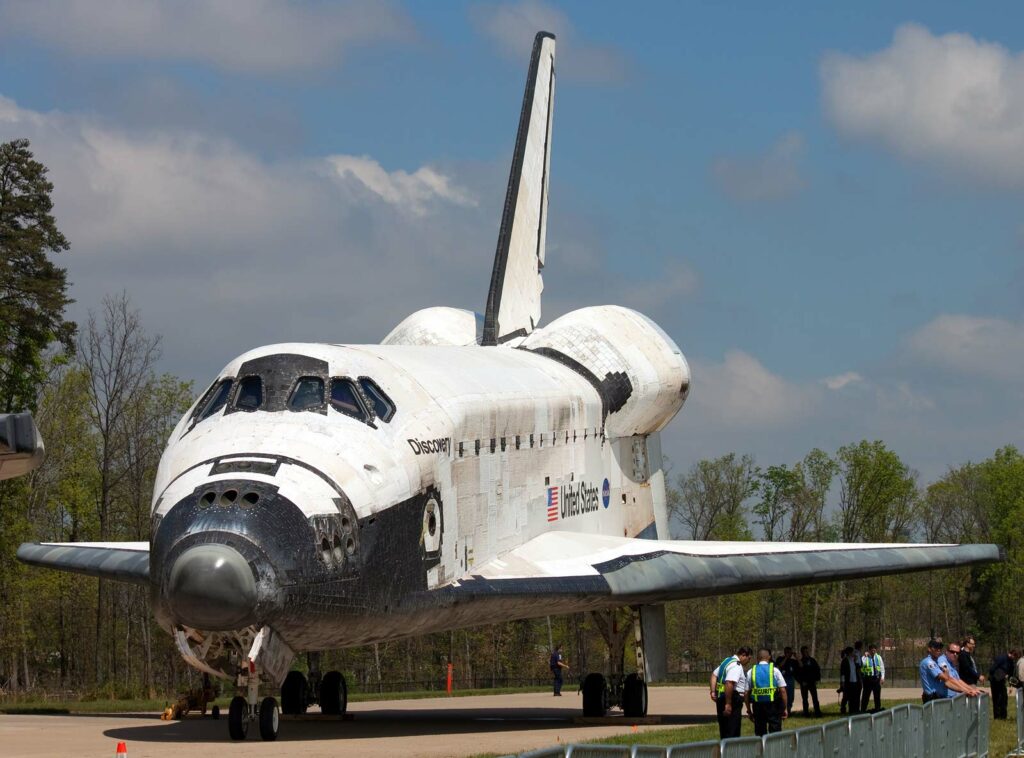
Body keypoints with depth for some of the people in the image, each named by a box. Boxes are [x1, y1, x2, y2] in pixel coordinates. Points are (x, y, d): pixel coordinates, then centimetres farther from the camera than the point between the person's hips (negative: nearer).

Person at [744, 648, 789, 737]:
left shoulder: (751, 672, 5)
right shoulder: (774, 670, -1)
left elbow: (746, 693, 4)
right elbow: (782, 690, -4)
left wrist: (749, 710, 12)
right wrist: (785, 708, 2)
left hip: (757, 705, 2)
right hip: (773, 705, -2)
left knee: (759, 733, 9)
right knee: (775, 733, 1)